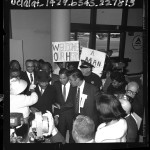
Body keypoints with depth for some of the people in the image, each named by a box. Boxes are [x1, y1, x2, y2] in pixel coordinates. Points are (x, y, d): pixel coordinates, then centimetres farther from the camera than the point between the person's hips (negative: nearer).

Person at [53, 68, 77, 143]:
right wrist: (56, 113, -6)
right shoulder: (56, 85, -2)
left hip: (72, 114, -1)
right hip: (60, 113, 2)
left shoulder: (74, 85, -10)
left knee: (72, 135, 12)